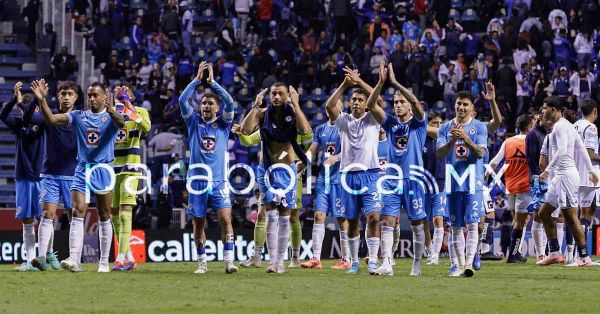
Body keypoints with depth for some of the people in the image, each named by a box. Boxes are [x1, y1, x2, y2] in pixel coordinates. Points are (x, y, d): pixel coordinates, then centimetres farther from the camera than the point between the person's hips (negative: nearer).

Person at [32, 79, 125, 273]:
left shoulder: (110, 116, 1)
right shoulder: (79, 116, 10)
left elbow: (121, 123, -23)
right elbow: (52, 119, 1)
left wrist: (110, 110, -45)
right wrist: (42, 100, -15)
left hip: (103, 170, -2)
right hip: (82, 170, 2)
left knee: (104, 216, 6)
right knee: (77, 214, -12)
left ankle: (104, 262, 13)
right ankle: (74, 259, -22)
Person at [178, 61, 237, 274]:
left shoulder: (223, 124, 8)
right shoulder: (194, 122, 9)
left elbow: (230, 103, -8)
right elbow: (182, 100, -4)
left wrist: (212, 82, -11)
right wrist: (198, 79, -10)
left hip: (219, 182, -1)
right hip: (197, 180, 1)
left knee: (225, 218, -14)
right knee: (198, 223, 4)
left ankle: (229, 261, -15)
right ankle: (202, 263, 12)